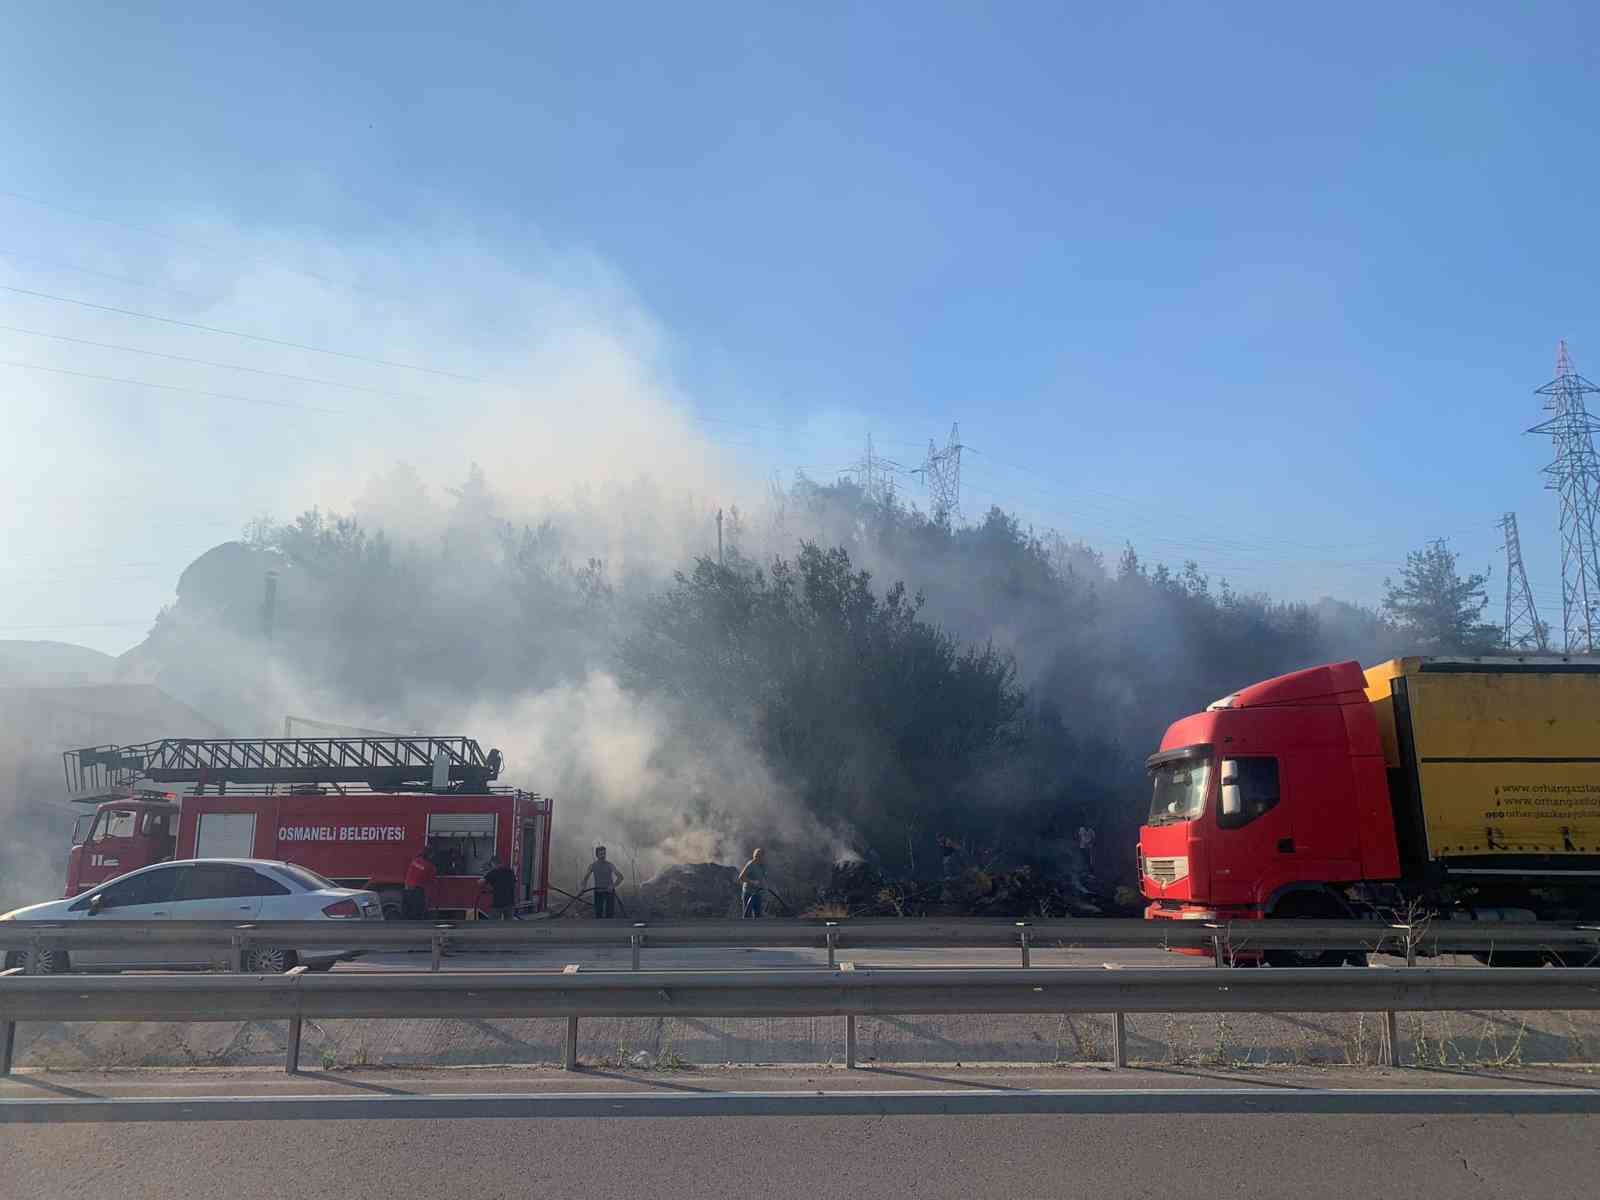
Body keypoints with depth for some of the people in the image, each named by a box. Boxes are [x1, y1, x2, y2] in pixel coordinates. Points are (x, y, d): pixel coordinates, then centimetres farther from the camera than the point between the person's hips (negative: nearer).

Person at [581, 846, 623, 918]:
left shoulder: (610, 865, -9)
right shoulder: (592, 866, -1)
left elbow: (620, 877, -16)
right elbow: (585, 878, 3)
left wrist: (613, 886, -31)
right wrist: (581, 887, -17)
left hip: (609, 891, -2)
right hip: (598, 892, 2)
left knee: (610, 914, -7)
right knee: (598, 914, 0)